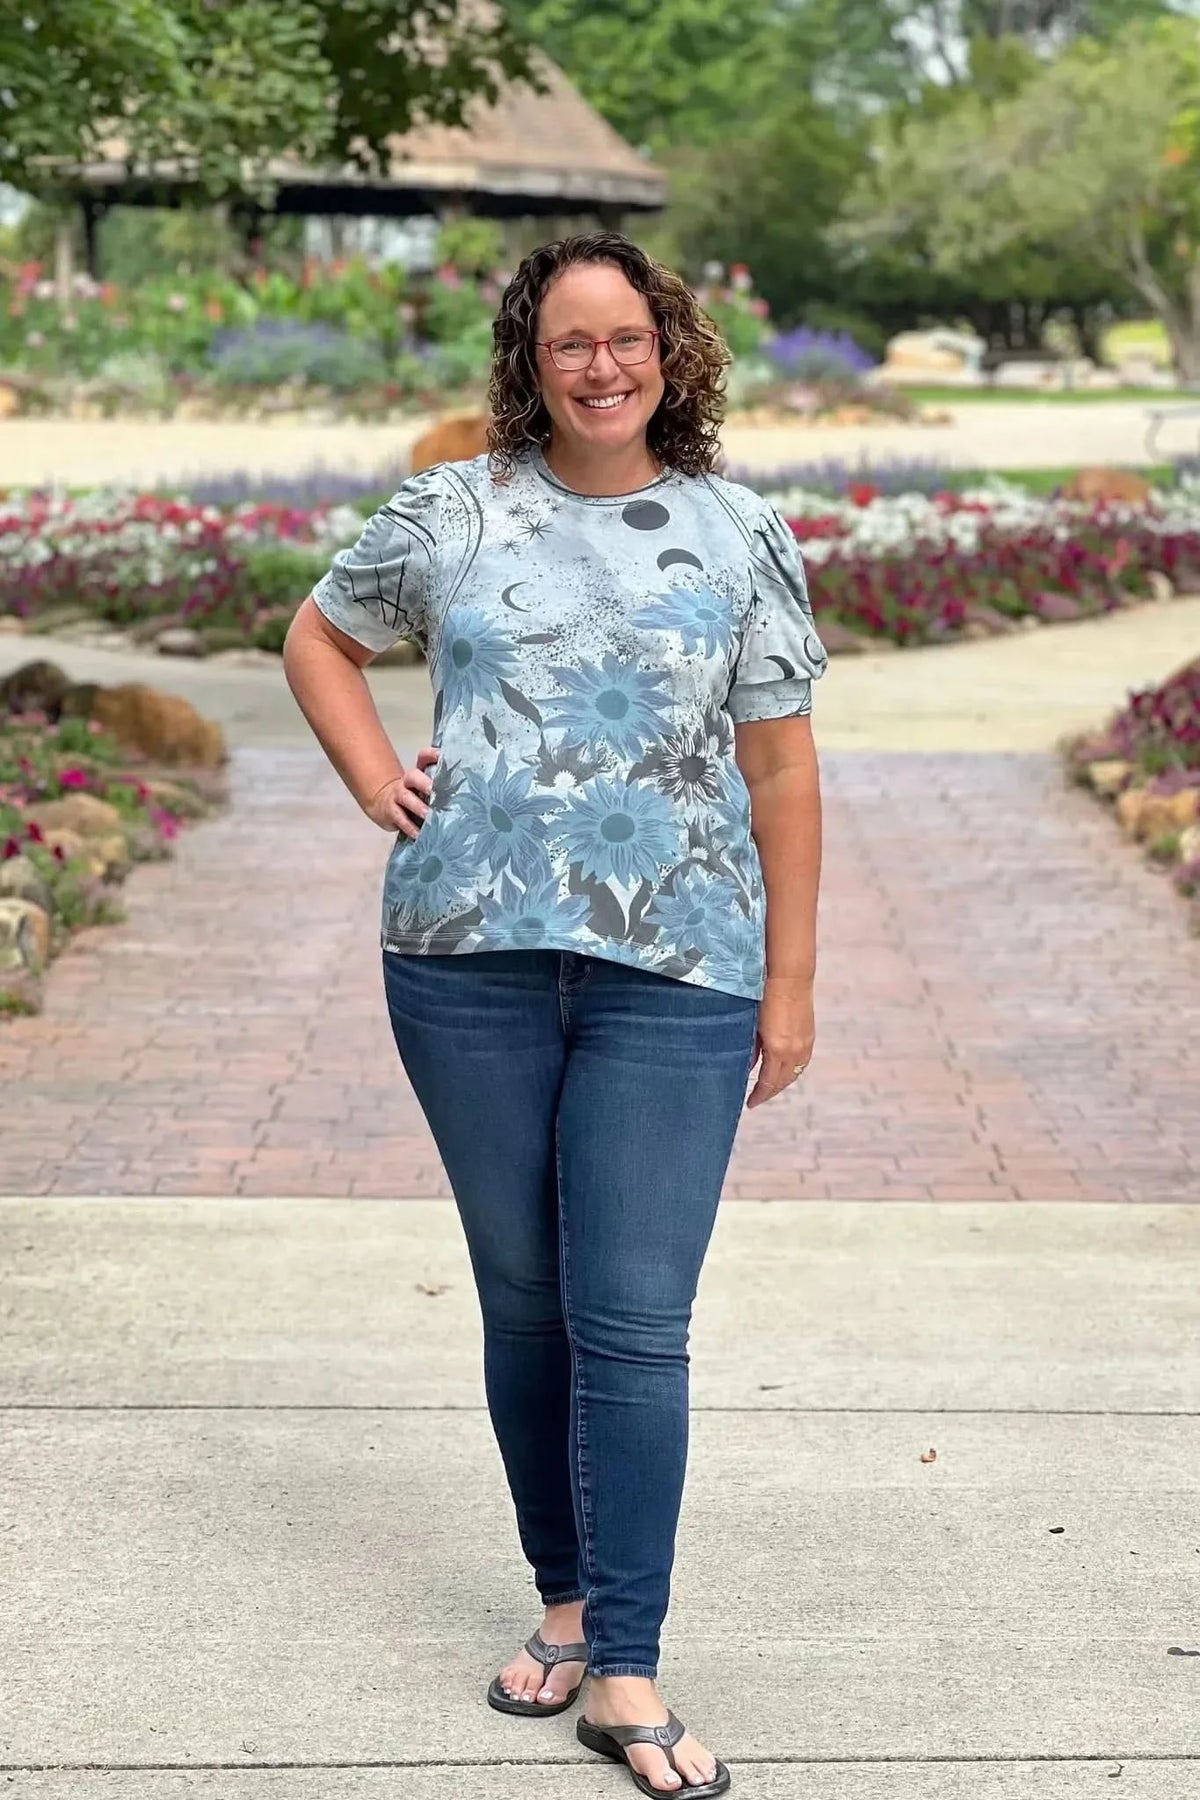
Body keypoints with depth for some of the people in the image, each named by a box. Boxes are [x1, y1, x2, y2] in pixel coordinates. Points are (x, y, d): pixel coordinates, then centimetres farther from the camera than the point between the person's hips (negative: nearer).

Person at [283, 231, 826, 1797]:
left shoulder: (739, 536, 4)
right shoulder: (451, 516, 6)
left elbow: (779, 768, 5)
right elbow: (321, 638, 20)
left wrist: (789, 981, 3)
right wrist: (377, 786, 4)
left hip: (674, 973, -1)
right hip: (471, 958, 2)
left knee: (635, 1325, -5)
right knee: (524, 1299, 10)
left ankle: (627, 1672, 2)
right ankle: (567, 1602, 26)